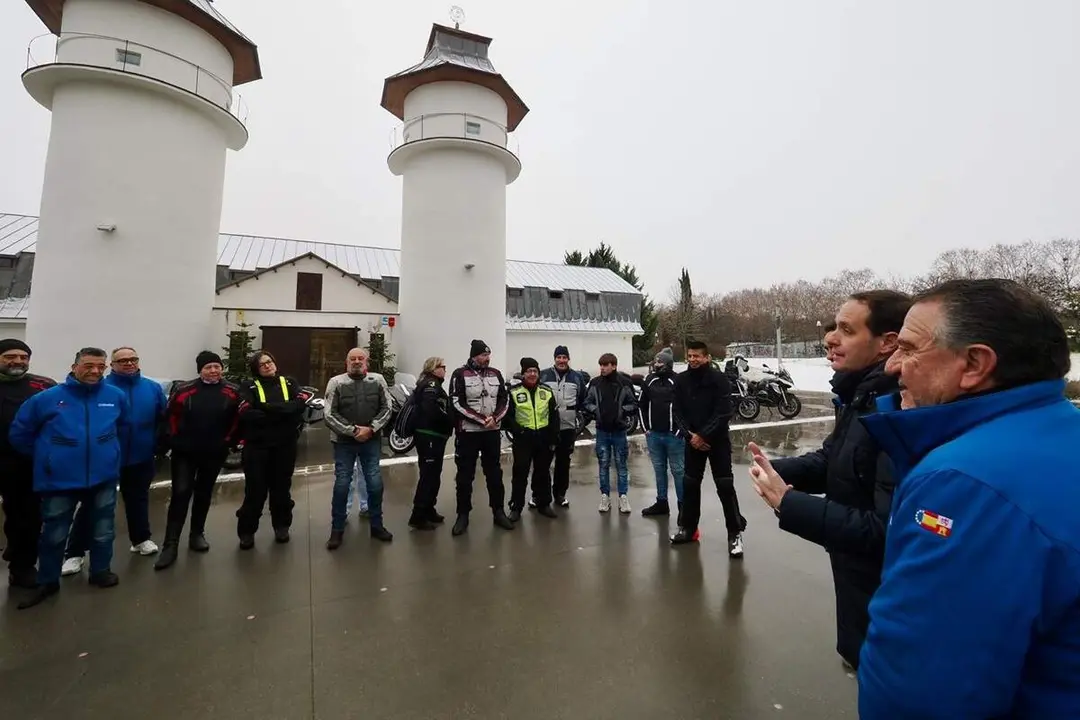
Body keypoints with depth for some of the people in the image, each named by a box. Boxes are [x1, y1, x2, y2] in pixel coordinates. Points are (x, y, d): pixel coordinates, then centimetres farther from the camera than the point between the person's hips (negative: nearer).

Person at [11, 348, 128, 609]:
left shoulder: (116, 396, -3)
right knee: (54, 534, 12)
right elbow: (19, 434, 5)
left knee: (104, 530, 15)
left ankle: (101, 571, 34)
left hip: (104, 477, 1)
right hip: (60, 480, -1)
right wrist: (48, 456, 7)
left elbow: (123, 428, 15)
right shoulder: (46, 398, -7)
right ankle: (47, 582, 32)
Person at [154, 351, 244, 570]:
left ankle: (197, 534, 31)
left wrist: (229, 441, 2)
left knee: (204, 494, 14)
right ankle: (170, 544, 5)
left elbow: (238, 418, 4)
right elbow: (171, 415, 2)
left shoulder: (232, 392, -5)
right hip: (185, 452, -1)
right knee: (180, 493, -4)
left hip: (214, 453, 1)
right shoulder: (184, 390, -7)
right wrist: (176, 439, 1)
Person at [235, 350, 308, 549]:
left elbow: (301, 403, -11)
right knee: (255, 489, 3)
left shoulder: (289, 382, 8)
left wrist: (267, 408, -18)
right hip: (257, 445, -1)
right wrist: (283, 413, -17)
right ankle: (247, 531, 22)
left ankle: (281, 526, 28)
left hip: (285, 445, 2)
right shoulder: (248, 386, 3)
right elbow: (247, 414, -15)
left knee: (282, 487, 13)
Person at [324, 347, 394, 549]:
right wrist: (353, 430, -15)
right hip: (344, 441, -1)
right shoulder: (336, 382, -5)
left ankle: (376, 525, 23)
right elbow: (330, 415, -8)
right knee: (341, 484, 5)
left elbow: (386, 409, -1)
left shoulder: (378, 380, -1)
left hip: (372, 441, 1)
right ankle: (337, 529, 22)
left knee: (375, 483, 5)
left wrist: (370, 429, -13)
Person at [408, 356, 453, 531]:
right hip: (429, 436, -10)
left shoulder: (432, 385, 20)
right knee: (428, 476, -6)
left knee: (433, 475, 16)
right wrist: (450, 421, -16)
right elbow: (431, 410, -27)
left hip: (433, 436, 10)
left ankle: (428, 511, 26)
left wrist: (449, 421, -1)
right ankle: (418, 517, 0)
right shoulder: (431, 385, -11)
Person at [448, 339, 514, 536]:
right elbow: (457, 404, -14)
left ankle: (498, 512, 25)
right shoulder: (460, 375, -8)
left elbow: (505, 399, 6)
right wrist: (482, 420, -17)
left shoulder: (496, 374, 6)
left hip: (493, 432, 4)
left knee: (494, 473, 12)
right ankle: (463, 515, 20)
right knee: (465, 475, 6)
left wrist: (494, 418, -12)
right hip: (468, 432, -3)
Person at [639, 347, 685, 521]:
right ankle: (661, 503, 28)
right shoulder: (649, 380, 6)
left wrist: (680, 431, -11)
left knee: (678, 470, 5)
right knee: (659, 469, 16)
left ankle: (683, 506, 18)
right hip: (653, 435, 6)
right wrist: (646, 428, 8)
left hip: (673, 435, -5)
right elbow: (642, 404, 13)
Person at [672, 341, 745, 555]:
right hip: (693, 440, 4)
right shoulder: (681, 380, 0)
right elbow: (677, 411, 0)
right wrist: (690, 434, -12)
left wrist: (703, 435, -18)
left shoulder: (719, 379, -12)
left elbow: (723, 413, -16)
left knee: (725, 486, -3)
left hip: (718, 440, -4)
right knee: (689, 484, 11)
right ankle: (688, 527, 25)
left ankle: (735, 532, 11)